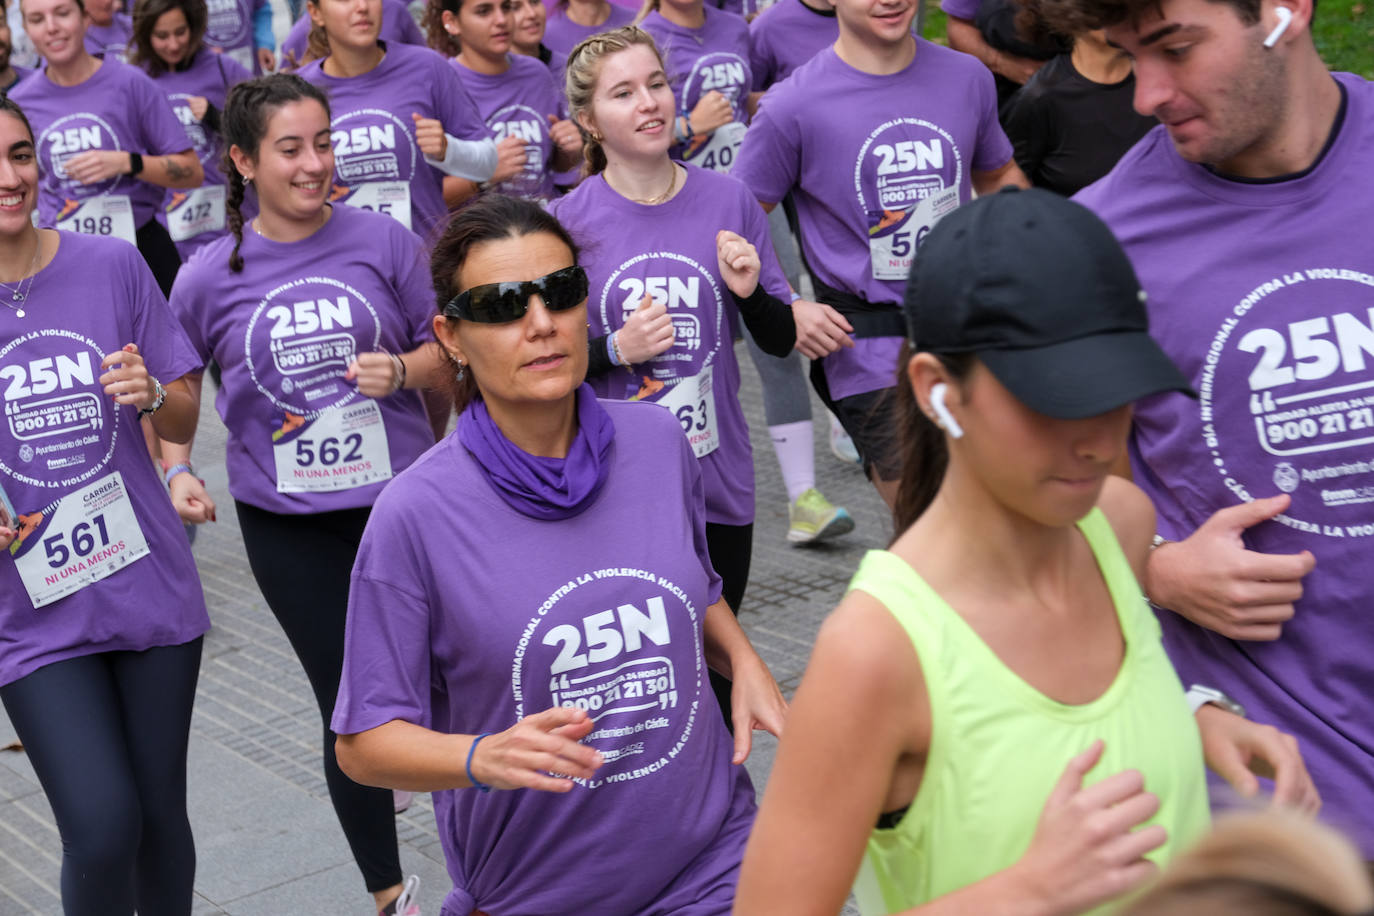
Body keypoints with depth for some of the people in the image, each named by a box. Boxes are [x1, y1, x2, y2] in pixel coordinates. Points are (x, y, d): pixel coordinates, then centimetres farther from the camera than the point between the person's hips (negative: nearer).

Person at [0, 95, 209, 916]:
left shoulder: (112, 267, -2)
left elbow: (184, 424, 5)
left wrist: (153, 394, -17)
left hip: (150, 587, 2)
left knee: (161, 816, 11)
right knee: (101, 827, -9)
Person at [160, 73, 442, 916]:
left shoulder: (382, 240, -5)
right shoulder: (210, 277, -2)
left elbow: (448, 350, 3)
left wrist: (404, 369, -17)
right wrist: (178, 470, -3)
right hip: (287, 522, 0)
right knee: (351, 703, 6)